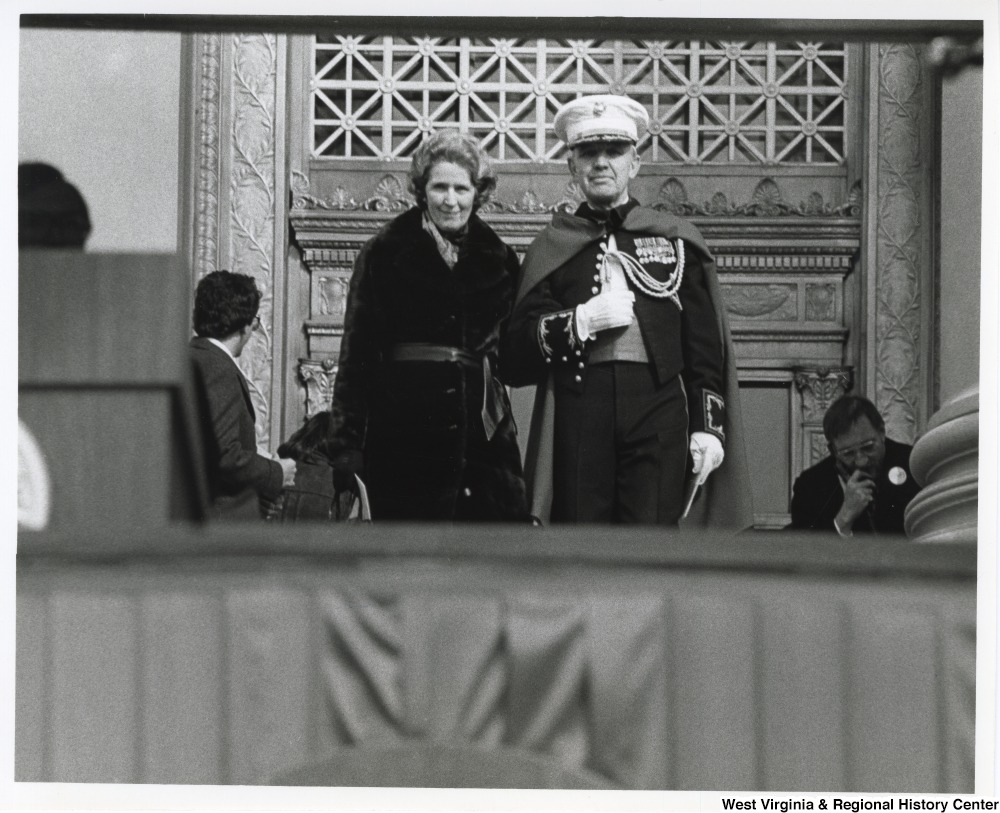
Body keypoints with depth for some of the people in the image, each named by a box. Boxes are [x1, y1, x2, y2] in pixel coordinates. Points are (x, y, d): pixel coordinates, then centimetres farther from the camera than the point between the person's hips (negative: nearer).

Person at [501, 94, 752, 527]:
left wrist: (708, 426, 0)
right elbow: (515, 358, 7)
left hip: (658, 410, 0)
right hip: (578, 412, 1)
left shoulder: (676, 240, 15)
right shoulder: (551, 248, 15)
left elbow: (705, 348, 10)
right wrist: (580, 323, -7)